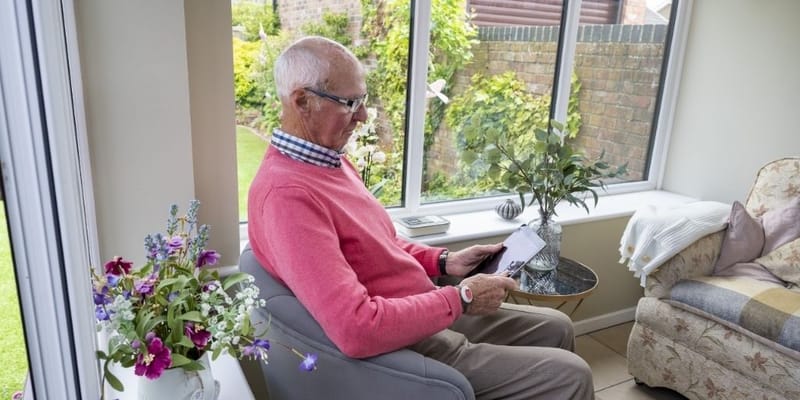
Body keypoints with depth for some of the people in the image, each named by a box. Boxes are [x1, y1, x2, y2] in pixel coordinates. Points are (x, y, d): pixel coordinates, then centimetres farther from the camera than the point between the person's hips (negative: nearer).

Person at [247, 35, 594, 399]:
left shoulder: (328, 161, 5)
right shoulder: (287, 193, -28)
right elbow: (358, 330, -34)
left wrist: (443, 261, 4)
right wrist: (460, 298, -22)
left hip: (430, 315, 10)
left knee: (555, 326, 19)